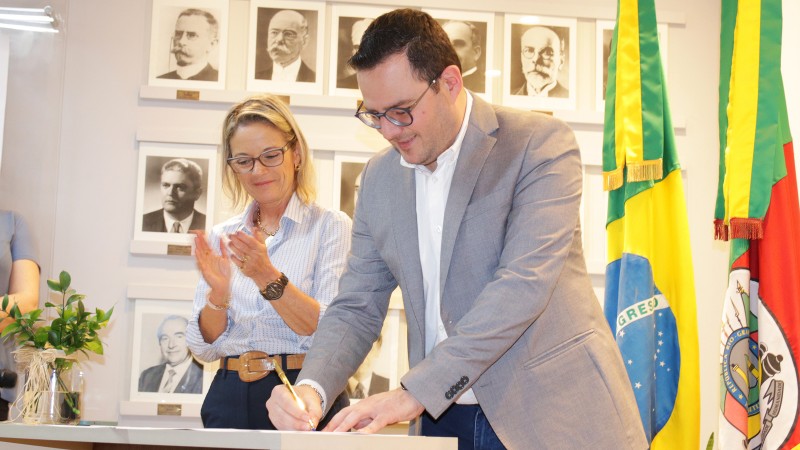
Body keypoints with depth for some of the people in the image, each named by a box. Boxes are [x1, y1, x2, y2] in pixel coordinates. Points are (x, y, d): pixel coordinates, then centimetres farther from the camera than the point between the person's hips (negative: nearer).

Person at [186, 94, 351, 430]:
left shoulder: (330, 226, -2)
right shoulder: (222, 236, 10)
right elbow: (204, 348, 8)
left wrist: (268, 277, -22)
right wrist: (218, 294, -10)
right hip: (230, 399, 3)